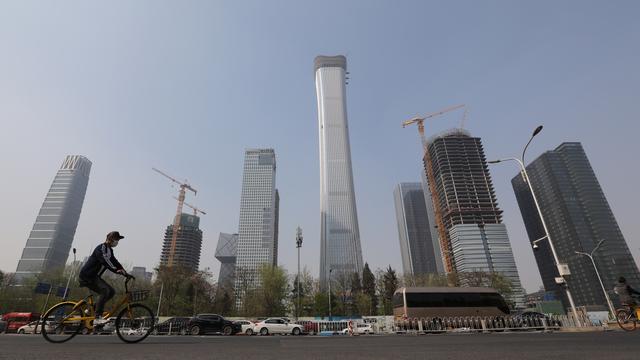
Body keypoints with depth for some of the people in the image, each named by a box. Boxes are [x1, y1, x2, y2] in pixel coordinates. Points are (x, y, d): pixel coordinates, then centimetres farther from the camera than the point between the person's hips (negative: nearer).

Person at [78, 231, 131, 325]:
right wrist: (117, 270, -38)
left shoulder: (109, 250, 13)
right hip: (87, 276, -9)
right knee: (105, 290, -25)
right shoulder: (101, 248, -17)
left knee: (111, 292, 0)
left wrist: (125, 273, -1)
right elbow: (106, 262, -30)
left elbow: (115, 262, 10)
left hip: (95, 276, 9)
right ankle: (97, 318, -24)